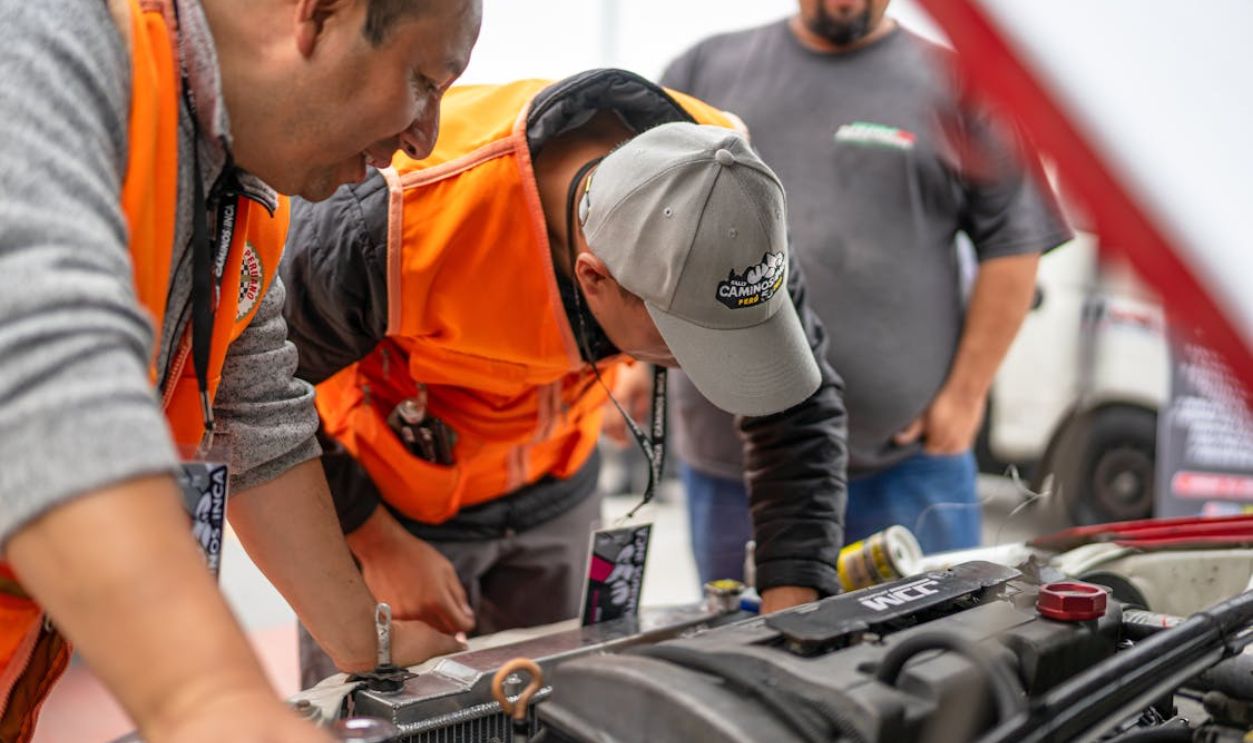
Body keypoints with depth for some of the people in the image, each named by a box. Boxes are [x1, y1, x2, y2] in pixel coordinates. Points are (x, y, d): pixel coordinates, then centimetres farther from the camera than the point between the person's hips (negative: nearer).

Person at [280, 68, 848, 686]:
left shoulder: (717, 190, -24)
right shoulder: (395, 224, -38)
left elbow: (800, 408, -13)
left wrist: (791, 616, -19)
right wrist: (378, 545, -15)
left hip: (550, 486, 4)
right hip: (377, 492, -3)